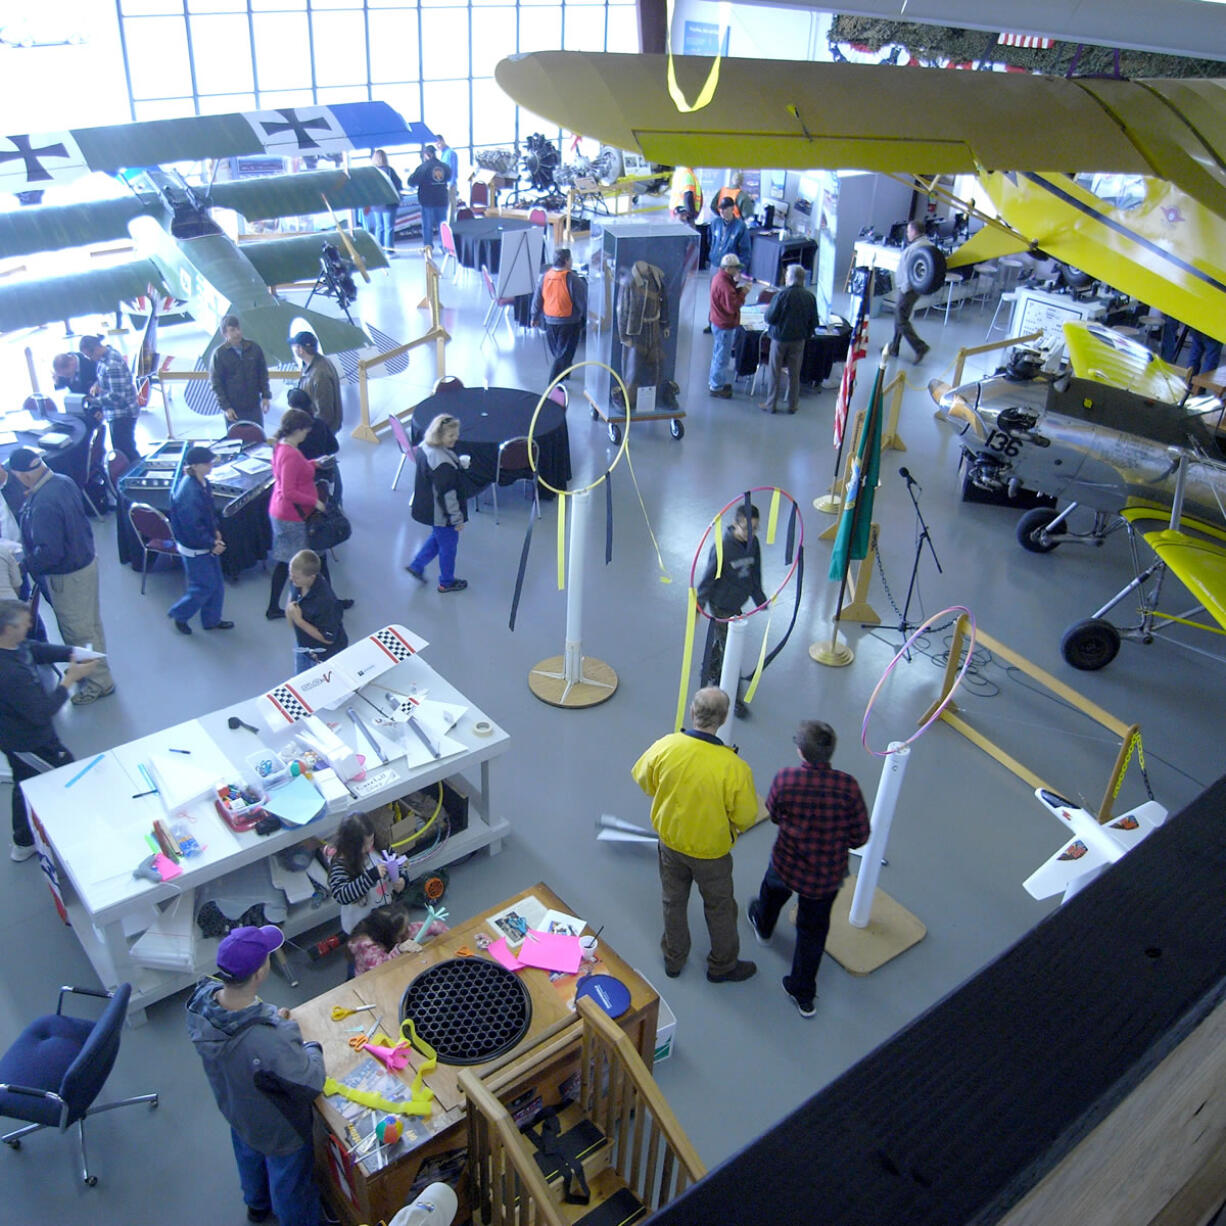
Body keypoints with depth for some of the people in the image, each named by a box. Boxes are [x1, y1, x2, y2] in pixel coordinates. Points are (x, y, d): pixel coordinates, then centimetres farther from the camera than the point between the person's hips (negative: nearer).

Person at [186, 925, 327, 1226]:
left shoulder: (200, 1000, -29)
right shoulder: (271, 1040, -48)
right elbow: (311, 1085, -31)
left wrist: (271, 1020, -4)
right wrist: (312, 1049, -13)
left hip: (234, 1108, 7)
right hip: (278, 1130, -7)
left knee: (250, 1158, 38)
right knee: (289, 1184, 26)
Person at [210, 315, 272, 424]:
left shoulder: (254, 348, 1)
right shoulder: (219, 354, -6)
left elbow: (263, 374, 9)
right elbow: (216, 383, -5)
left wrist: (266, 396, 1)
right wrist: (225, 407, -11)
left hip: (254, 406, 2)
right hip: (233, 409, -2)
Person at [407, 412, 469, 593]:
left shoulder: (425, 447, -6)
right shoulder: (442, 463, -35)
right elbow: (447, 495, -27)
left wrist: (458, 464, 6)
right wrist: (457, 519, -17)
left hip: (428, 508, 9)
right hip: (442, 515, -9)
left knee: (437, 538, 33)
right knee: (448, 546, 15)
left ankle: (416, 566, 41)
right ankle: (446, 582, 36)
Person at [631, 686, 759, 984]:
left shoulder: (665, 746, -25)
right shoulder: (734, 768, -33)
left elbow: (644, 781, -5)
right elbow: (745, 818, -19)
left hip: (670, 840, 3)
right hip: (711, 850, -3)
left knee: (673, 902, 27)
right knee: (719, 908, 24)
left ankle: (673, 959, 48)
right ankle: (722, 966, 45)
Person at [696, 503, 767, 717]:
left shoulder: (753, 543, -3)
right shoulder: (723, 547, -23)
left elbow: (755, 576, 11)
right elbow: (708, 578, -16)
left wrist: (761, 602, 17)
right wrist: (698, 607, -14)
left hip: (737, 604, 6)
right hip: (721, 606, -6)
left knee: (719, 643, 23)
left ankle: (710, 677, 46)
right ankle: (734, 699, 7)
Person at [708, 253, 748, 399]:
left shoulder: (719, 277, 4)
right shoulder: (724, 284, -27)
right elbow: (732, 306, -27)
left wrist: (739, 289, -2)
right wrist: (743, 294, -17)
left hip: (718, 322, 10)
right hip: (725, 326, -10)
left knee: (718, 354, 22)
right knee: (722, 357, 1)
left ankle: (714, 382, 35)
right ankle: (716, 388, 10)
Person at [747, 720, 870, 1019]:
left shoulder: (785, 779, -27)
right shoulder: (847, 787, -27)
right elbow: (860, 837, -15)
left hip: (787, 863, 1)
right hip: (828, 875, 0)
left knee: (773, 888, 35)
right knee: (813, 932, 21)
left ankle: (762, 924, 67)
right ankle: (804, 995, 35)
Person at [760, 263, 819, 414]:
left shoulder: (782, 295, -19)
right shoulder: (810, 297, -5)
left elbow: (769, 318, -16)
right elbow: (814, 322, 2)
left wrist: (768, 309, 5)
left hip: (780, 338, -3)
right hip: (799, 340, 4)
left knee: (775, 373, 8)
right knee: (794, 373, 14)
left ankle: (770, 405, 15)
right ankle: (793, 405, 23)